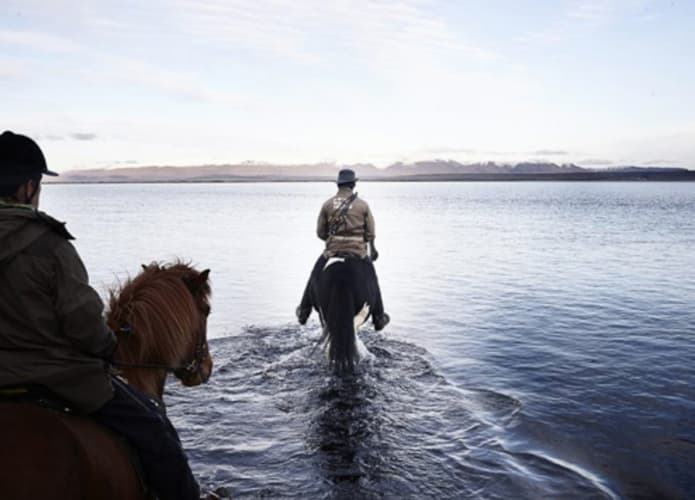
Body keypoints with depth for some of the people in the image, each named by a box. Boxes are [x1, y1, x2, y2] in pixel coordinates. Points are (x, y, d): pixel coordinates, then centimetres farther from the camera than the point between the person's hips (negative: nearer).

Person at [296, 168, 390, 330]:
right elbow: (370, 233, 2)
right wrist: (372, 248, 20)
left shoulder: (327, 204, 0)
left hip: (333, 250, 0)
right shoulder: (363, 205, -1)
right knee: (372, 280, 19)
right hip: (359, 251, 0)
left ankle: (303, 312, 27)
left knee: (315, 276, 21)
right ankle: (378, 318, 25)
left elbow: (320, 232, 3)